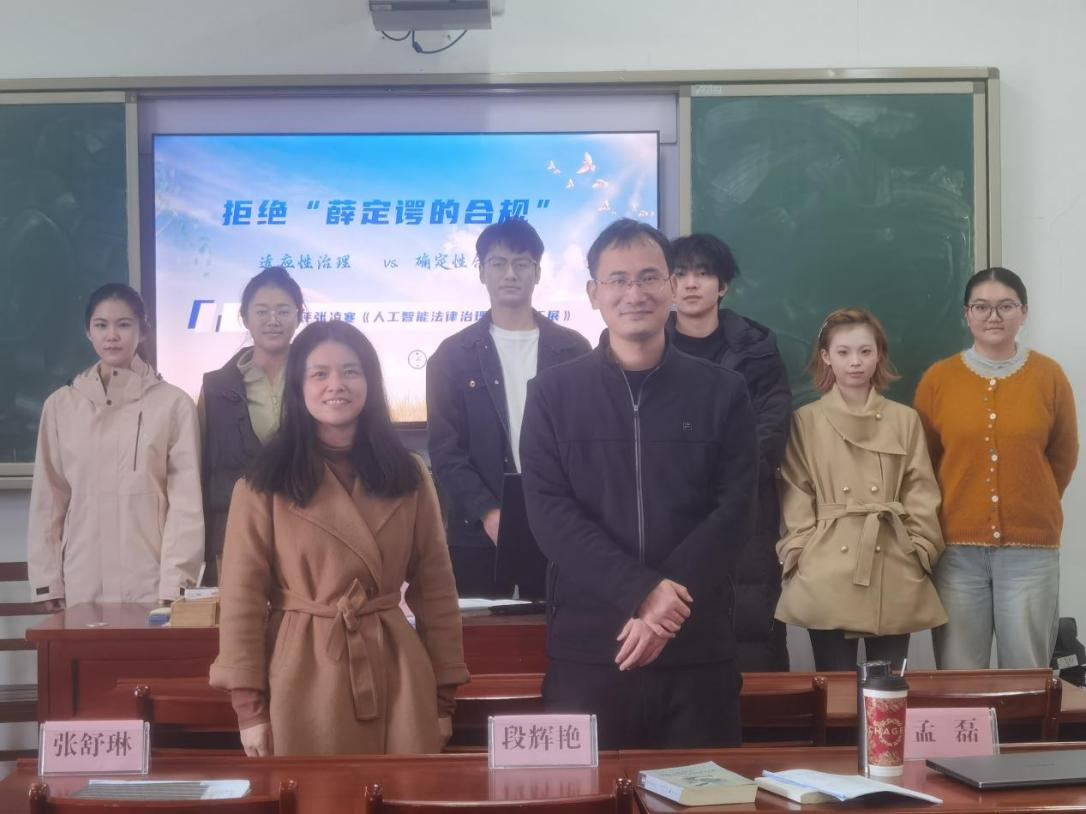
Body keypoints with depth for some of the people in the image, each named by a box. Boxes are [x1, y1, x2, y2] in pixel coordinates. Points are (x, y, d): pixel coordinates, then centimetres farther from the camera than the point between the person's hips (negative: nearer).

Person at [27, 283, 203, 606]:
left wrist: (174, 583, -9)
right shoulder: (60, 405, 8)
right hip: (82, 584, 2)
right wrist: (48, 580, 5)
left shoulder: (173, 403, 0)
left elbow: (186, 499, -3)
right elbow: (48, 498, 9)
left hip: (150, 583, -2)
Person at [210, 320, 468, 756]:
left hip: (397, 680, 2)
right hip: (302, 679, -2)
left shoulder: (408, 477, 6)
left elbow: (435, 590, 8)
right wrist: (249, 705, -9)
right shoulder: (264, 483, -1)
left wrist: (443, 697, 5)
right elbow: (242, 596, -3)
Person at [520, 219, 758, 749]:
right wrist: (640, 590, -16)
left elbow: (735, 511, 0)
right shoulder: (553, 392, 4)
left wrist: (668, 599, -14)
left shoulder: (722, 393, 6)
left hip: (697, 647, 1)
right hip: (586, 646, 0)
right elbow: (549, 512, -4)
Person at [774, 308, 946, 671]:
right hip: (826, 578, -2)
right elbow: (795, 497, 3)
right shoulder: (805, 421, 4)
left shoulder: (905, 419, 9)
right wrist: (801, 554, -6)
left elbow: (922, 495, 8)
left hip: (894, 576, 2)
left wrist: (919, 553, -1)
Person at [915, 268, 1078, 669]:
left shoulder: (1049, 375, 1)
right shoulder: (938, 378, 0)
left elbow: (1063, 455, 12)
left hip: (1031, 548, 0)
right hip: (957, 548, 0)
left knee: (1026, 673, 7)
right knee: (957, 675, 6)